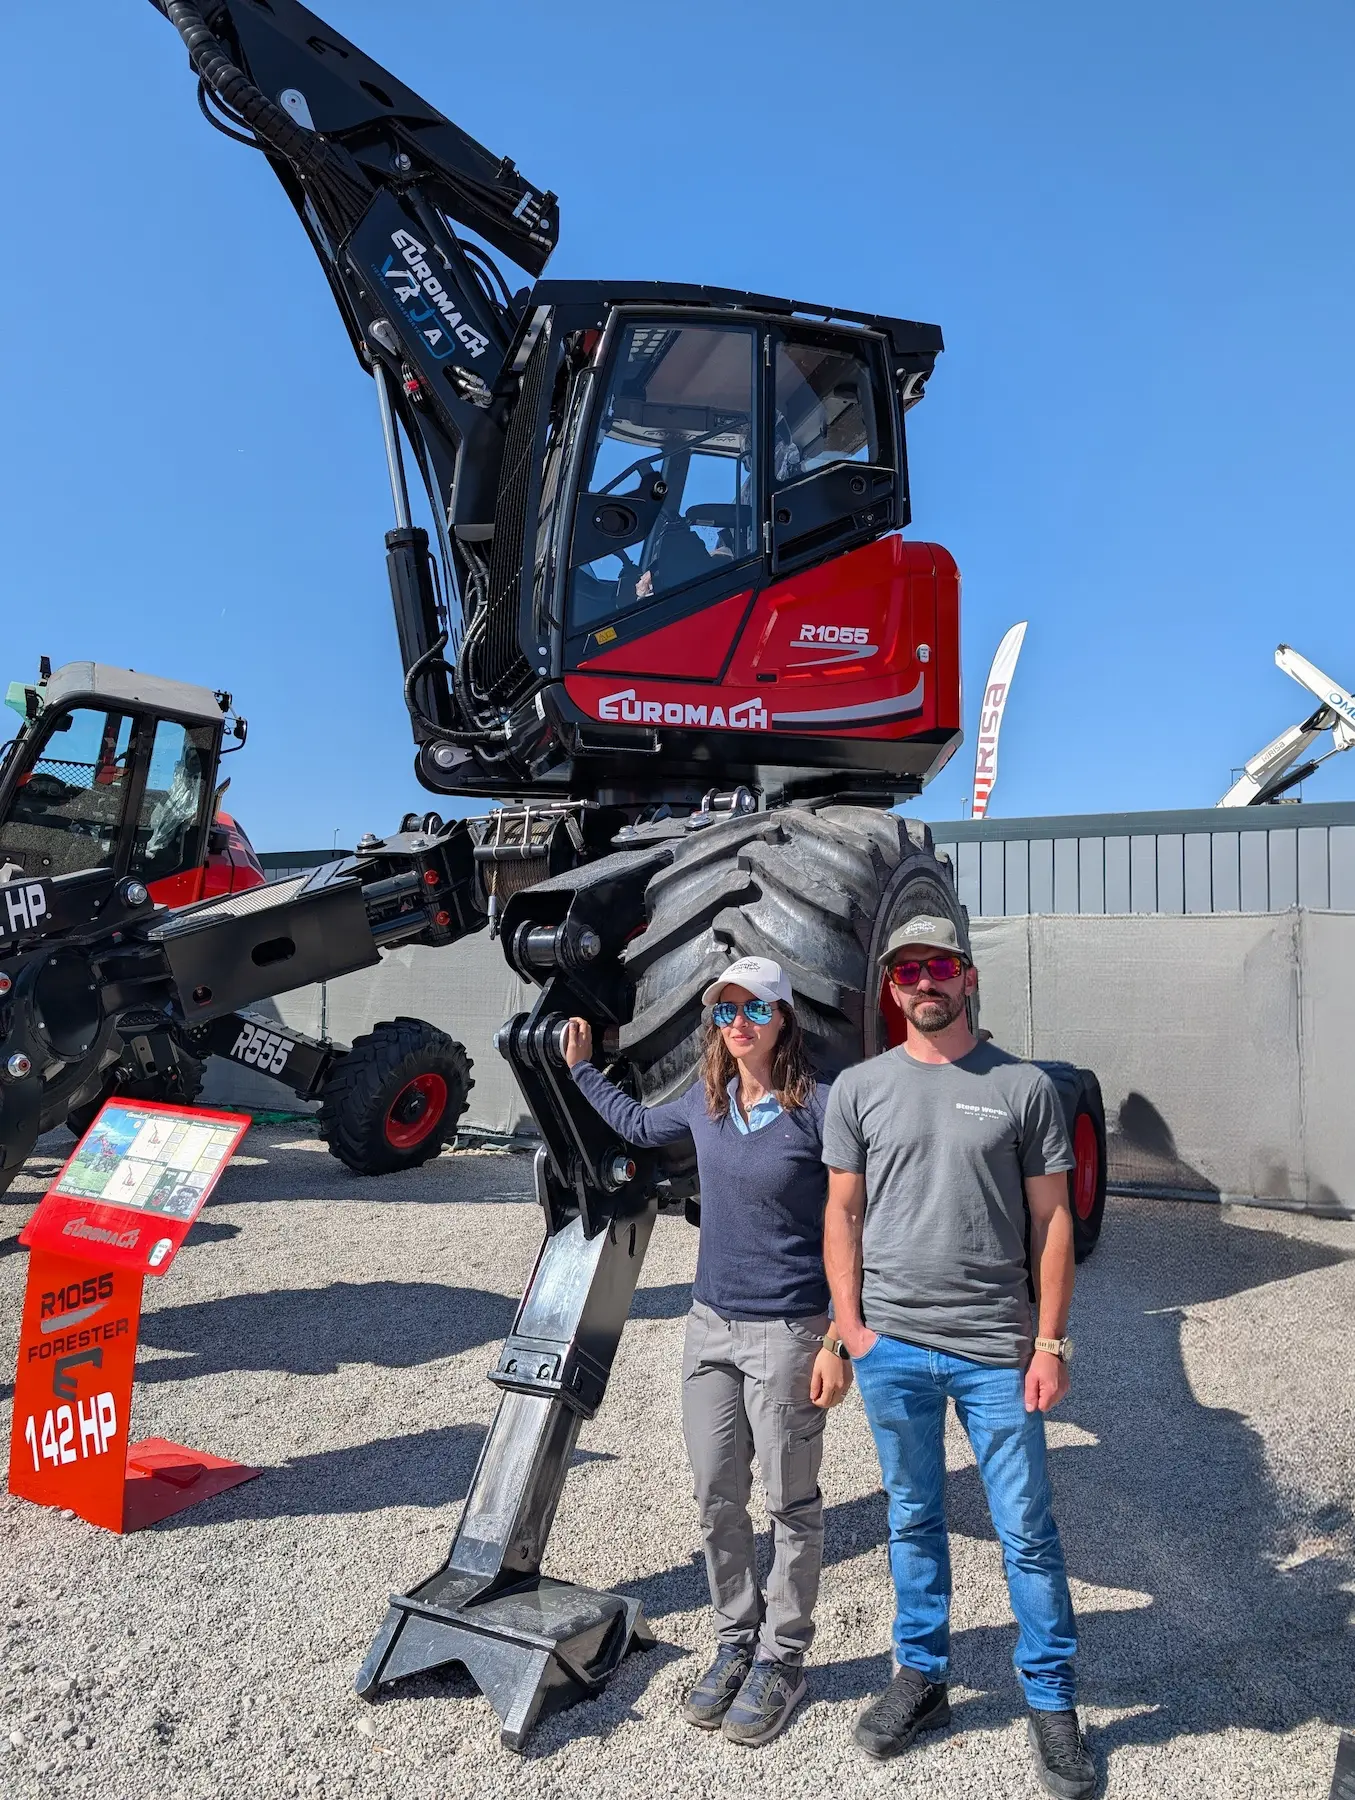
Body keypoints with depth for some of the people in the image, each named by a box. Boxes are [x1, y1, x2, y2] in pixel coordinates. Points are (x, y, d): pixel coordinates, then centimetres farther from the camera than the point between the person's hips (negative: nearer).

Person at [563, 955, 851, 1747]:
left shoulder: (819, 1108, -16)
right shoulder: (705, 1103, 1)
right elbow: (638, 1125, 24)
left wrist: (842, 1343, -15)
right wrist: (581, 1067, 24)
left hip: (789, 1335, -6)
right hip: (711, 1326, 6)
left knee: (791, 1503, 11)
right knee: (717, 1500, 15)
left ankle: (782, 1659, 30)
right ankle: (736, 1643, 35)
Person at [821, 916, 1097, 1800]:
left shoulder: (1025, 1087, -1)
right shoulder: (859, 1088, 2)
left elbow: (1052, 1220, 0)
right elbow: (842, 1214, 5)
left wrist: (1051, 1342, -4)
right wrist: (850, 1327, -1)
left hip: (997, 1351, -1)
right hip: (892, 1347, 2)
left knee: (1028, 1529, 8)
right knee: (914, 1521, 17)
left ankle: (1053, 1702, 27)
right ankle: (921, 1677, 34)